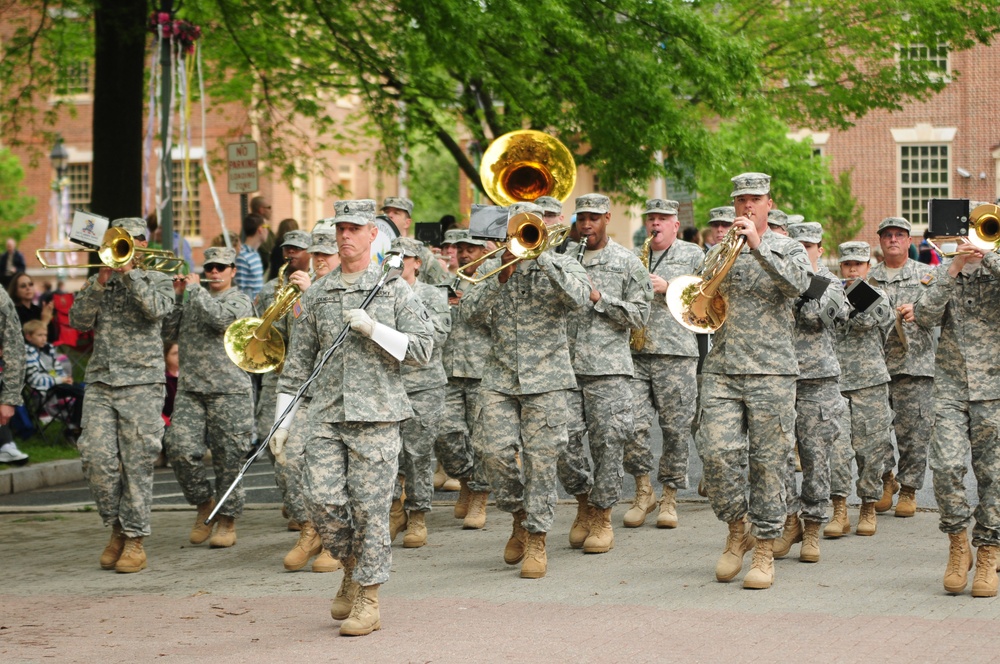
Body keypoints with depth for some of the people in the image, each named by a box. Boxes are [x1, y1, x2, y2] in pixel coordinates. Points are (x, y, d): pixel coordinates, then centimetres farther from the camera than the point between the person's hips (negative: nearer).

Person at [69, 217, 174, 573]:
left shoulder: (157, 280, 8)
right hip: (100, 383, 3)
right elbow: (78, 320, 3)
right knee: (97, 459, -7)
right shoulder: (99, 282, 16)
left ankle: (134, 540, 3)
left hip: (142, 385, -3)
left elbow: (156, 309, -13)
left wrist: (129, 272, -11)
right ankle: (116, 526, 12)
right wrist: (100, 281, -5)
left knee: (137, 464, -4)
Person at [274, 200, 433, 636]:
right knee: (322, 499, -7)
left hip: (376, 414, -3)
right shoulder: (317, 294, 12)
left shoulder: (394, 288, 3)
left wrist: (372, 328, -14)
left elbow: (423, 349, -3)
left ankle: (368, 601, 7)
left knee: (370, 508, -3)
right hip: (327, 413, 3)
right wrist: (281, 421, 9)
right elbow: (298, 362, 14)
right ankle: (352, 566, 20)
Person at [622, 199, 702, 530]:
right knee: (632, 422, -9)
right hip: (635, 352, 3)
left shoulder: (693, 255, 9)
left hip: (676, 352, -2)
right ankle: (643, 491, 6)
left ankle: (669, 496, 10)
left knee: (676, 427, -1)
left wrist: (668, 288, -10)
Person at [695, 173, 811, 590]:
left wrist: (758, 246, -21)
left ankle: (764, 551, 8)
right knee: (716, 453, -9)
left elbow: (797, 283, -16)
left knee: (768, 462, -1)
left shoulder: (788, 249, 5)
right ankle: (737, 532, 13)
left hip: (770, 371, -2)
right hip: (721, 369, 3)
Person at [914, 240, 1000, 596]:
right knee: (946, 465, -15)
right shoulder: (941, 274, 8)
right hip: (950, 388, 1)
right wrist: (954, 269, -13)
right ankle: (958, 543, 4)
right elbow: (925, 316, -8)